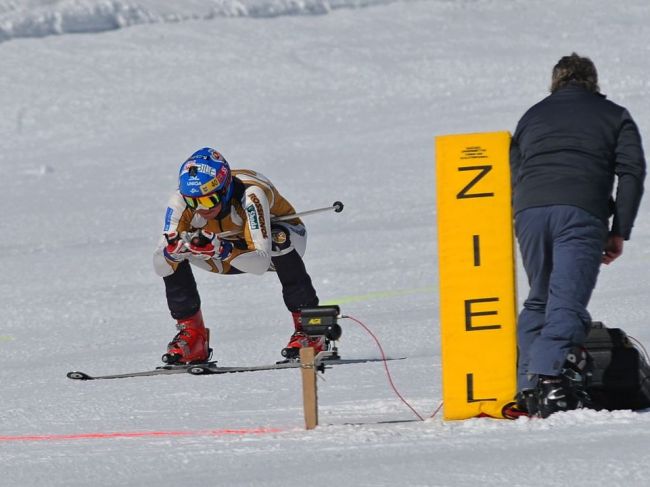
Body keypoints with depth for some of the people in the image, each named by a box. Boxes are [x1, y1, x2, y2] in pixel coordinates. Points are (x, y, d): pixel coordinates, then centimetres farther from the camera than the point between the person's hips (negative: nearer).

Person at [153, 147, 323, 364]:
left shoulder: (250, 195, -40)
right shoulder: (181, 200, -28)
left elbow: (261, 263, -47)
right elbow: (159, 266, -29)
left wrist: (222, 250, -62)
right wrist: (173, 250, -51)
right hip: (232, 255, 4)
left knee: (279, 240, -39)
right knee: (168, 256, -19)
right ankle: (191, 333, -5)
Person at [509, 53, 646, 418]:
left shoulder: (531, 117, 29)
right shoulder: (614, 116, 21)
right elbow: (632, 172, 9)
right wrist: (619, 231, 7)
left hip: (530, 211, 3)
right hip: (582, 211, -3)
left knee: (538, 300, 17)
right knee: (568, 301, -12)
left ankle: (529, 388, 7)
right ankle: (551, 376, -33)